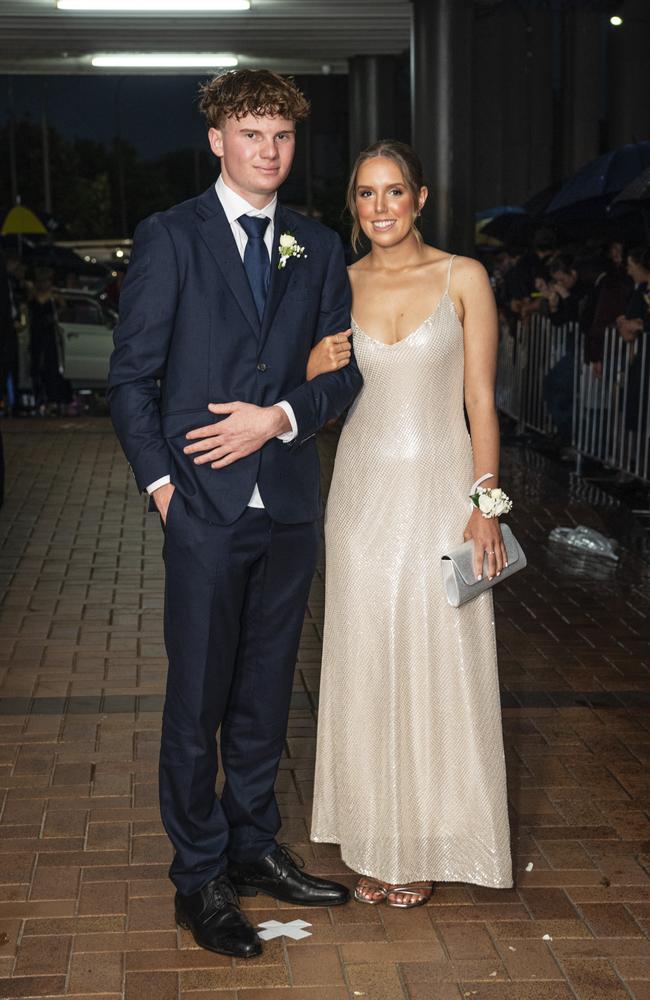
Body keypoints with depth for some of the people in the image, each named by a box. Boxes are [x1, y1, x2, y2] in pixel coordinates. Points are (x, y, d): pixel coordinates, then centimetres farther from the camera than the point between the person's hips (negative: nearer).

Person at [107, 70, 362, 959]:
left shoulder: (318, 248, 10)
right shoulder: (169, 238, -2)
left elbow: (344, 370, 9)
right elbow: (132, 377, -3)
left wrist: (281, 416, -9)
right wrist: (159, 481, -10)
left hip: (290, 505, 4)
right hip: (205, 508, -4)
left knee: (266, 694, 15)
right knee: (197, 701, 3)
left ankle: (254, 849, 30)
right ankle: (199, 879, 16)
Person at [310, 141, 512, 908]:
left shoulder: (463, 278, -2)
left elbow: (481, 400, -3)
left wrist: (487, 502, -9)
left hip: (441, 490, -3)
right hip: (364, 491, 3)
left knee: (438, 663, 2)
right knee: (365, 663, 7)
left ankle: (429, 843, 18)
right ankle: (375, 839, 20)